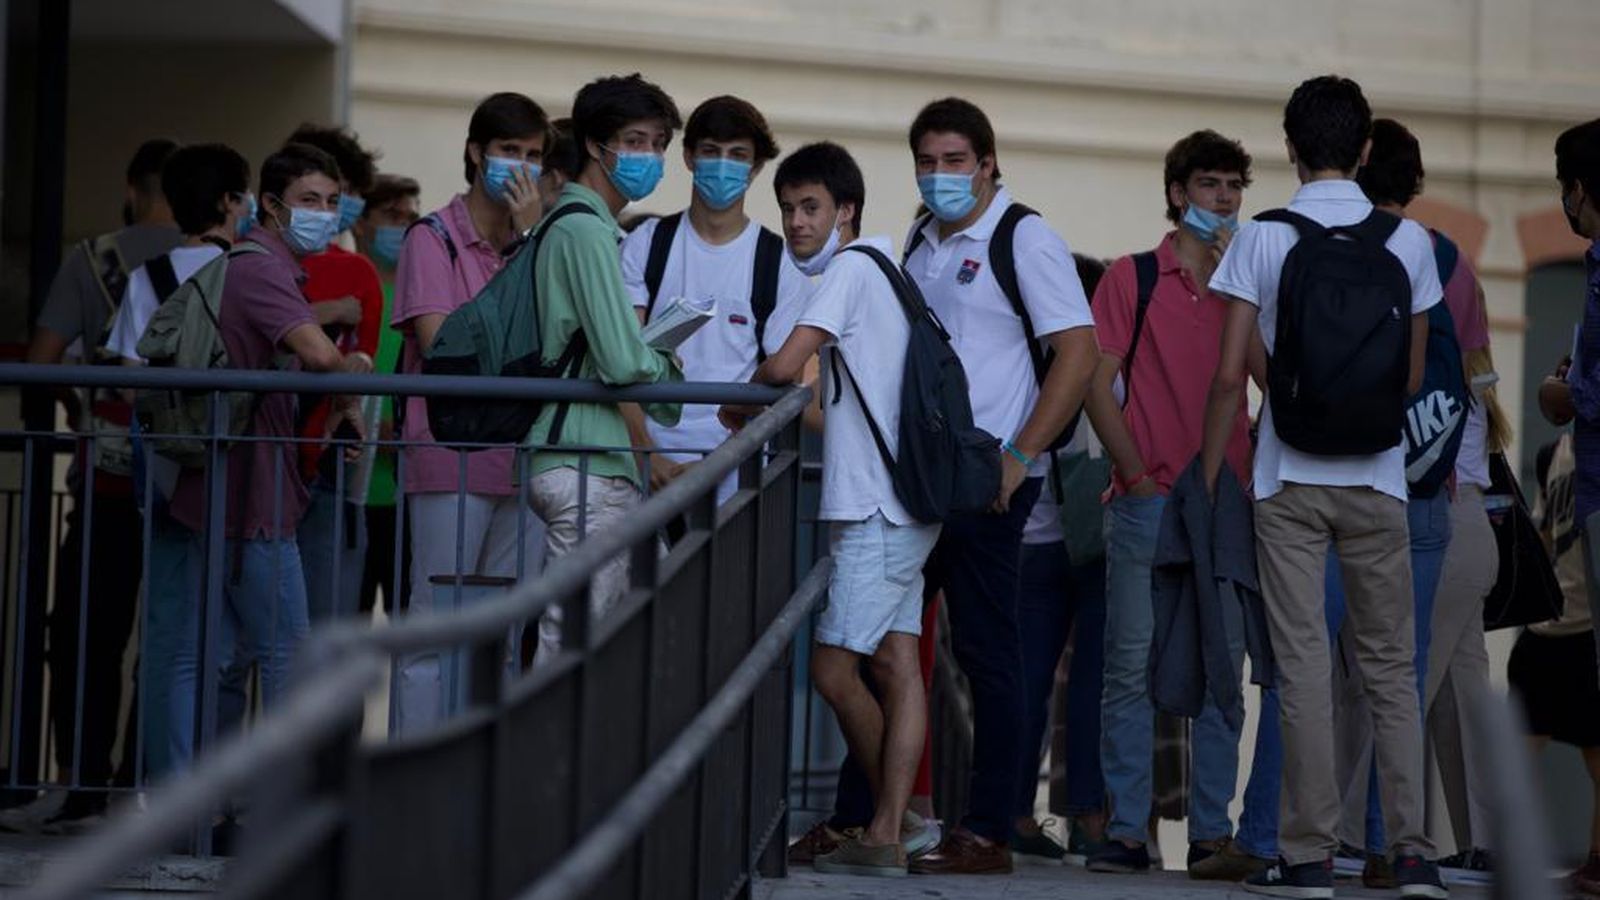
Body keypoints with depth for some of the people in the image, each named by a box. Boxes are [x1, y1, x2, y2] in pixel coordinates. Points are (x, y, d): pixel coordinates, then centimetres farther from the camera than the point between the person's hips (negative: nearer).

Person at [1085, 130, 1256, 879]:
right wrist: (1136, 475, -6)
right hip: (1148, 503, -3)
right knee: (1132, 668, -3)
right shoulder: (1133, 278, 5)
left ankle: (1211, 832, 7)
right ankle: (1126, 831, 1)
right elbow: (1097, 384, 0)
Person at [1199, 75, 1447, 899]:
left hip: (1289, 481, -1)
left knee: (1303, 666, 1)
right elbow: (1415, 377, 6)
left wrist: (1207, 479, 2)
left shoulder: (1262, 240, -5)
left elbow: (1230, 375, -7)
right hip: (1377, 480, 1)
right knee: (1390, 665, 9)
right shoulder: (1408, 242, 0)